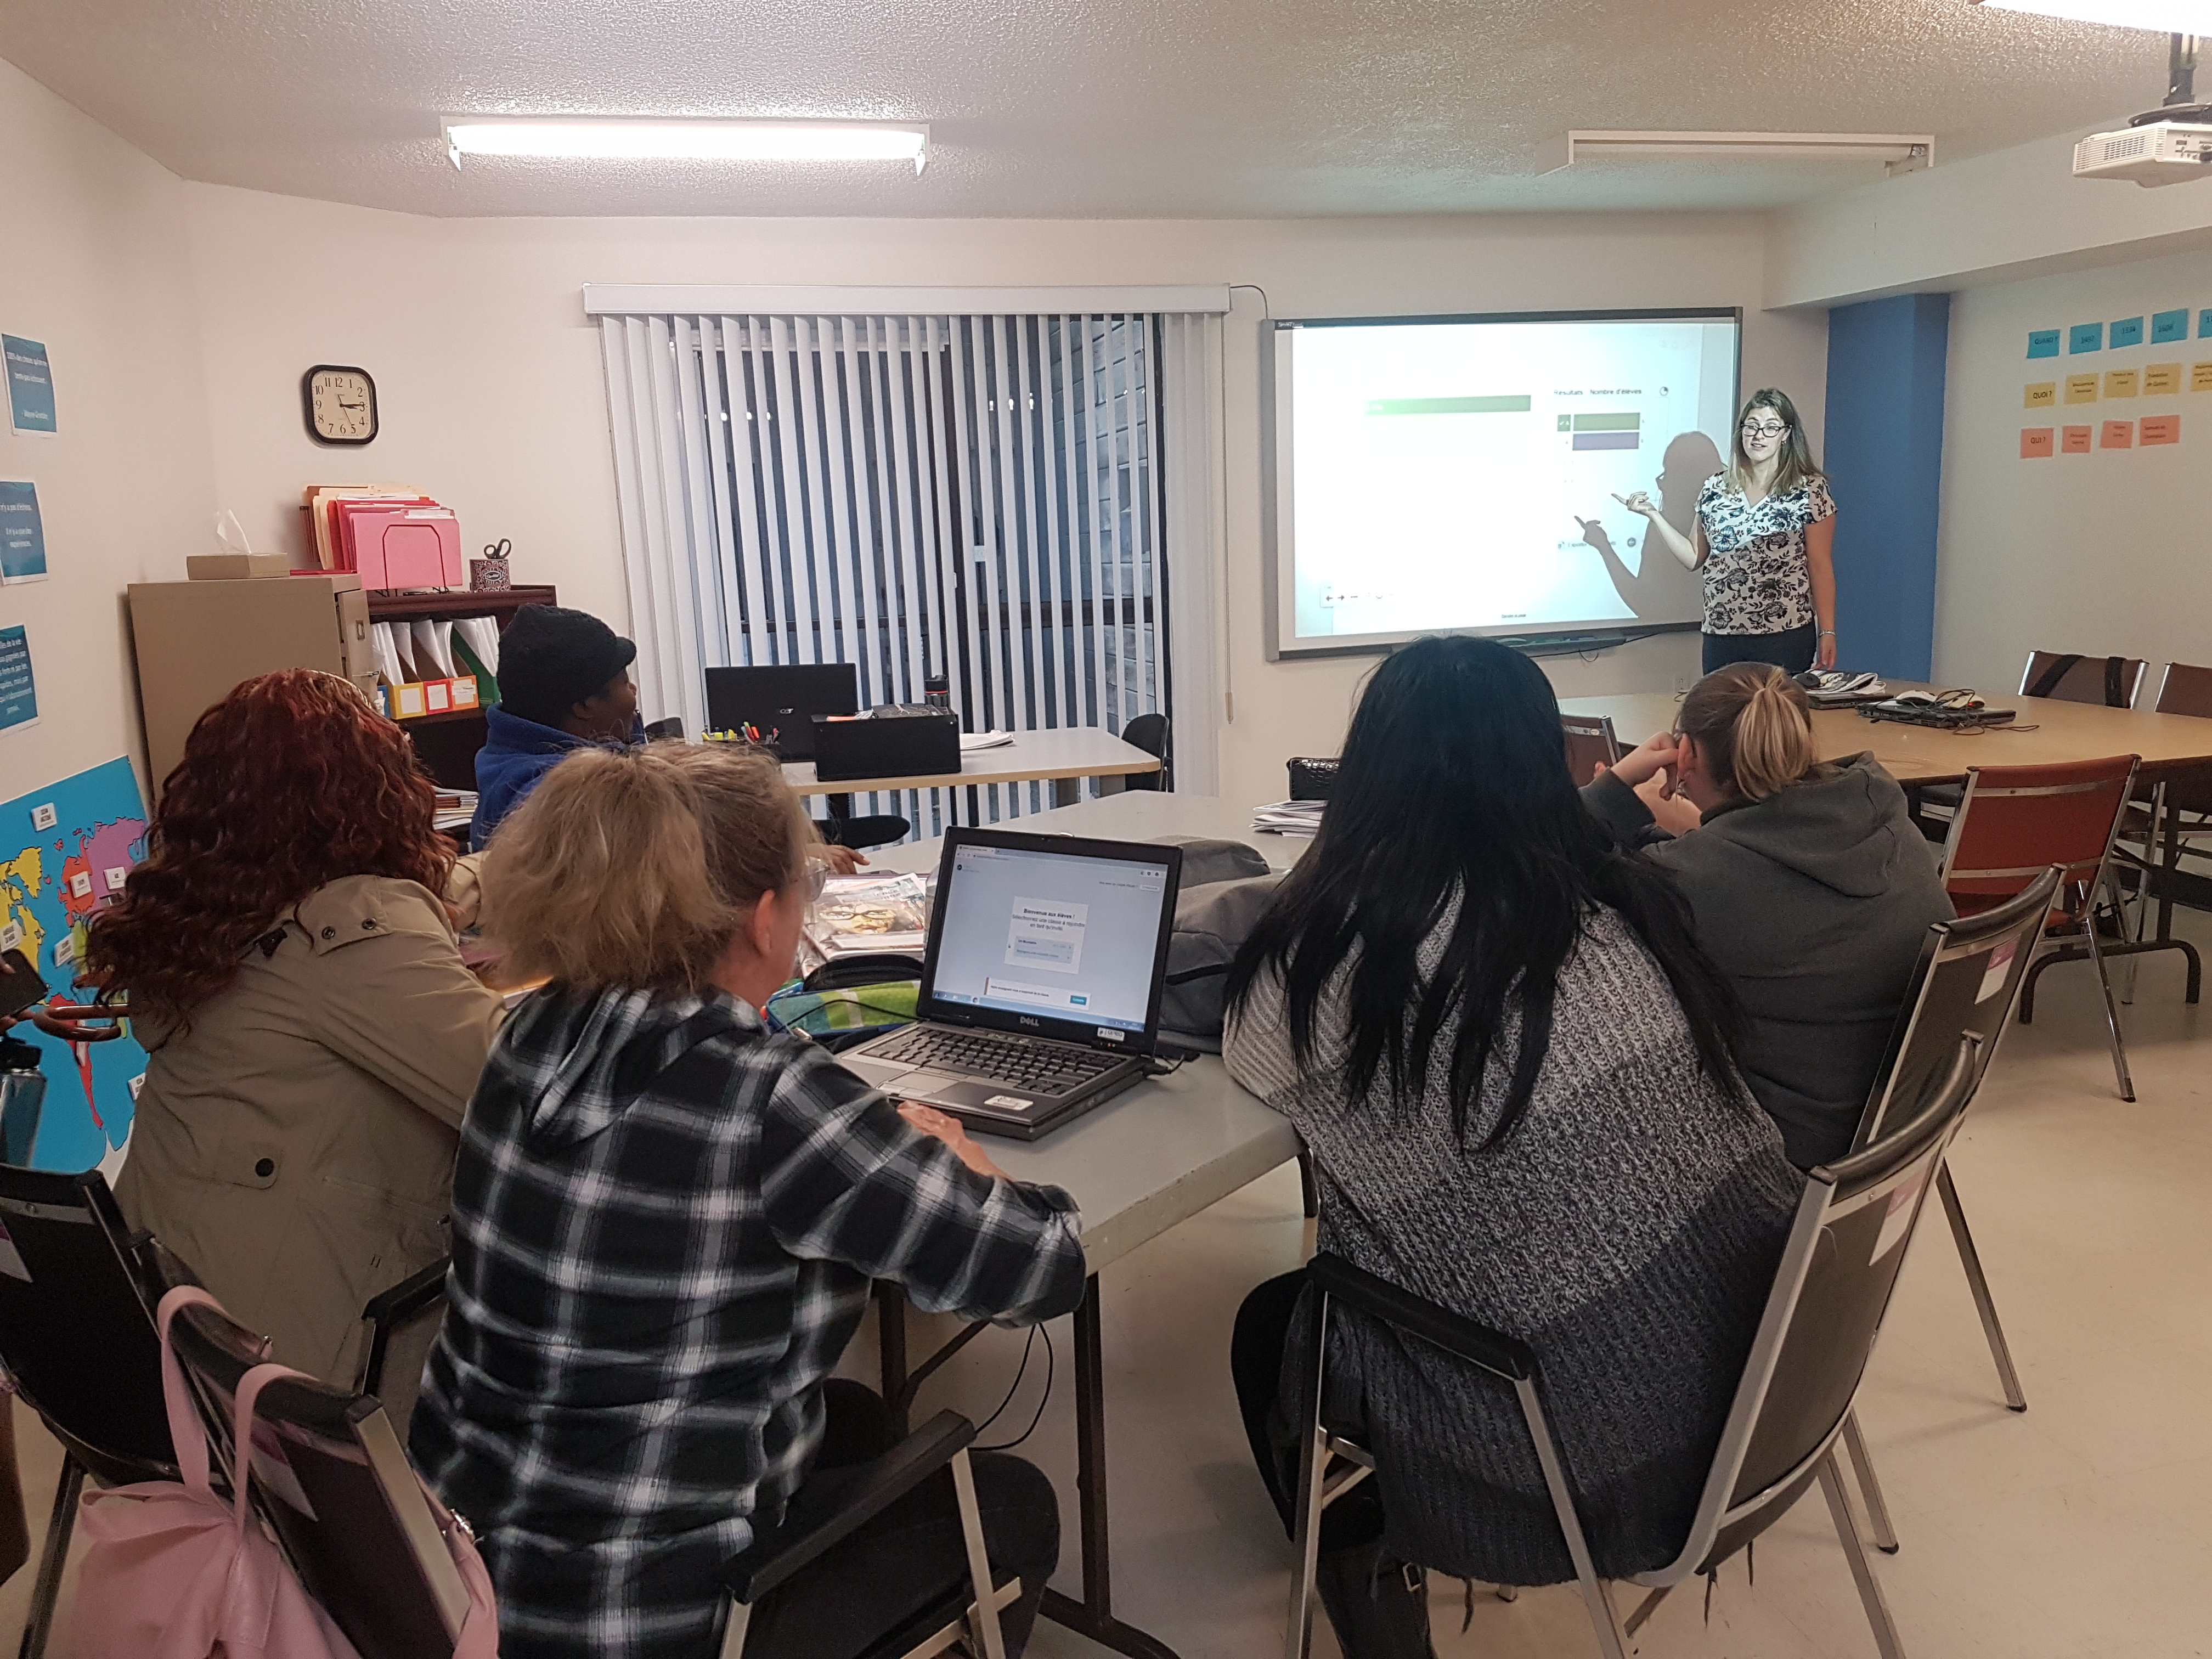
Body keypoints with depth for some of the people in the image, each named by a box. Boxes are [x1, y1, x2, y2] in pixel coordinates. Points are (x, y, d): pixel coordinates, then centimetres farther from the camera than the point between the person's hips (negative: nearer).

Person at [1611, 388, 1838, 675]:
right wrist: (1653, 514, 5)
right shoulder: (1715, 489, 9)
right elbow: (1694, 558, 12)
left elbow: (1820, 567, -1)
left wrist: (1827, 633, -5)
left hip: (1786, 637, -3)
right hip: (1721, 637, 3)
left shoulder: (1810, 490, -1)